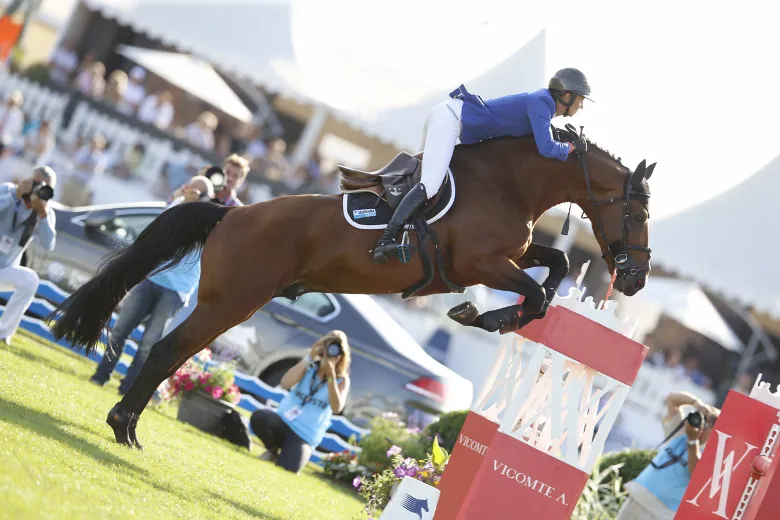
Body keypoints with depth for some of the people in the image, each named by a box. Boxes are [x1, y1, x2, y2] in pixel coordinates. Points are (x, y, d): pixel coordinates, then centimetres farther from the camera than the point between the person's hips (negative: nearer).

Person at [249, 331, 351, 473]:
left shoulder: (342, 380, 1)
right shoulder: (309, 367, 6)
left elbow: (337, 408, -17)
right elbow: (285, 384, -11)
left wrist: (330, 375, -20)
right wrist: (308, 358, -14)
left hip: (304, 436, -2)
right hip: (283, 421, 2)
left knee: (286, 470, -28)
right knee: (259, 417, -33)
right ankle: (273, 451, 0)